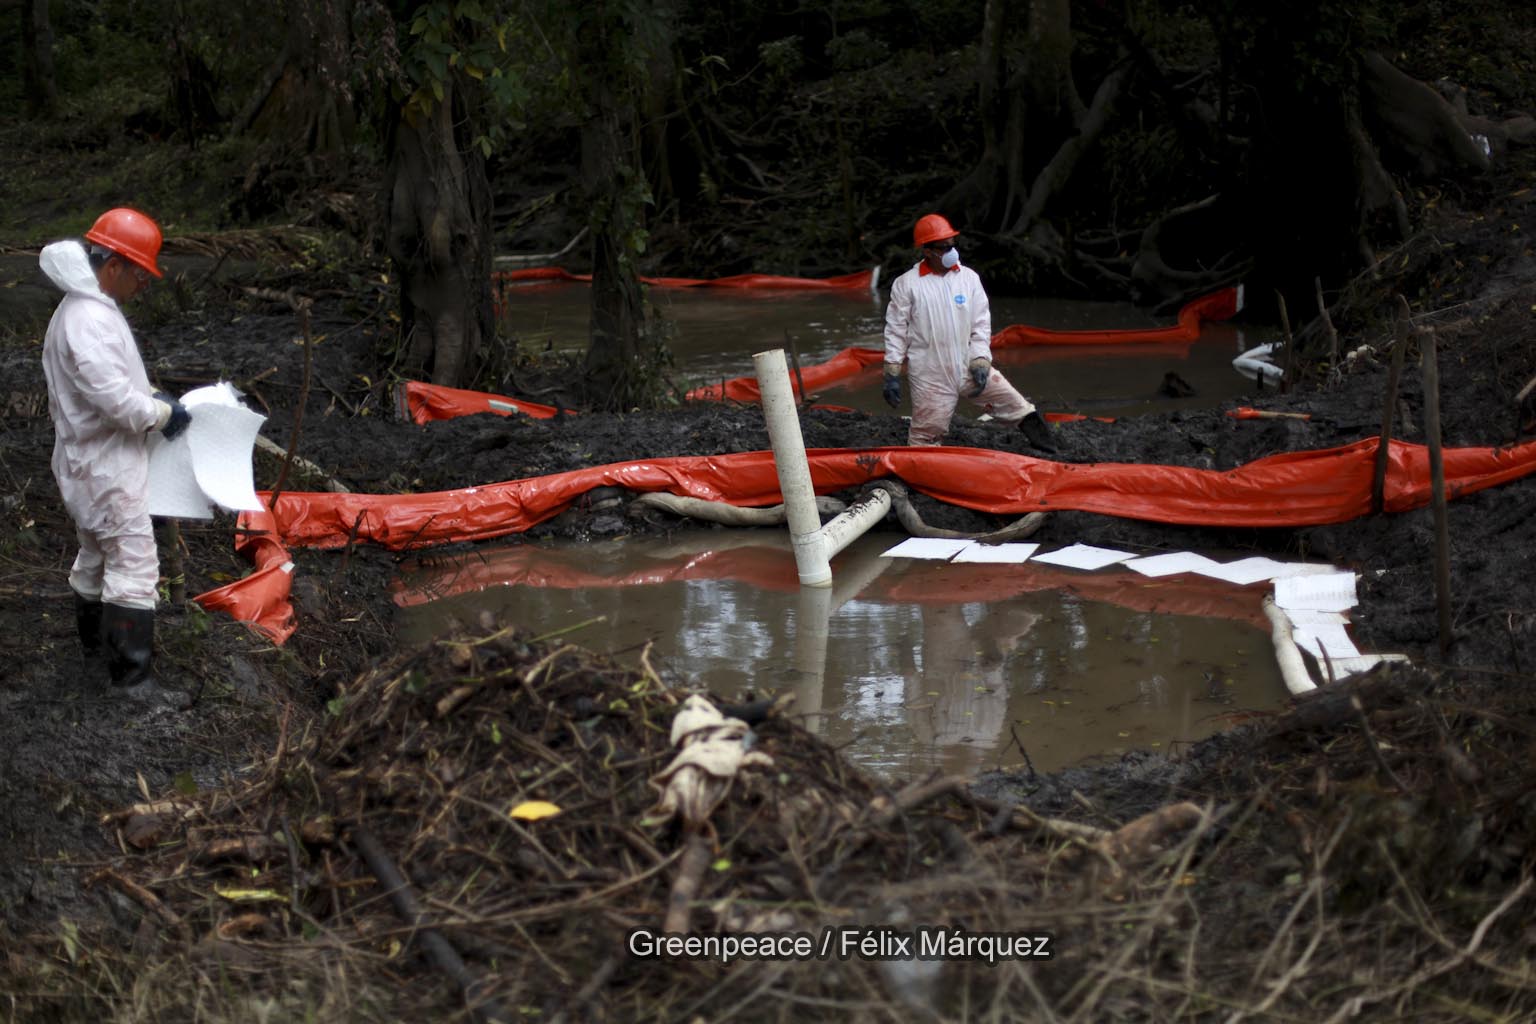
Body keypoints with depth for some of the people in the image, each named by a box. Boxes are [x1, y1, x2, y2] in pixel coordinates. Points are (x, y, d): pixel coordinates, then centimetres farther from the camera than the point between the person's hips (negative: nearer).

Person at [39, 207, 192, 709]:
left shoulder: (86, 308, 10)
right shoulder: (90, 321, -25)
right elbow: (117, 400, -28)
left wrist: (150, 396, 8)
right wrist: (164, 413, -14)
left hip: (91, 460, 11)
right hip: (106, 466, -11)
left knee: (97, 554, 24)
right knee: (134, 561, -9)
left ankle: (94, 639, 41)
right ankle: (131, 675, -7)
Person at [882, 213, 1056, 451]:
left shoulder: (969, 278, 4)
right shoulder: (906, 284, -4)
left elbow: (981, 324, 6)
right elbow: (896, 331, -1)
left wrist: (980, 361, -6)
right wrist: (892, 375, -3)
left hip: (968, 367, 3)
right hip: (930, 376, -3)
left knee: (1016, 406, -4)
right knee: (926, 435, 0)